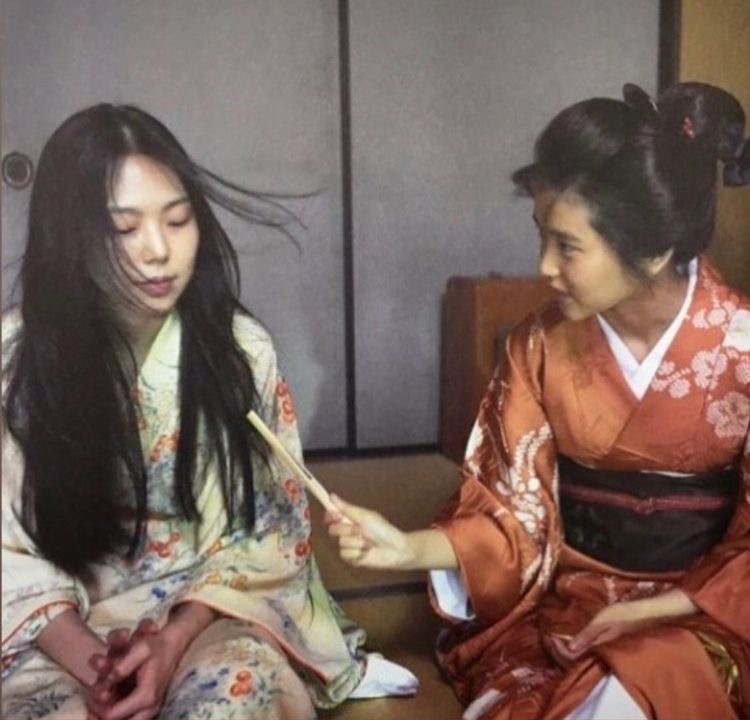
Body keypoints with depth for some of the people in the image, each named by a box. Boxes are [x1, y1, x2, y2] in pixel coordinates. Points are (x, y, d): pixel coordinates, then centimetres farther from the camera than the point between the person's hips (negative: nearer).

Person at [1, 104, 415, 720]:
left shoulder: (239, 347, -6)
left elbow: (267, 529, -3)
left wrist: (175, 638, -17)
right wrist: (92, 663, -20)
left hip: (217, 611, 1)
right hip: (67, 634, 0)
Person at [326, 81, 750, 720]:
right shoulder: (541, 346, -6)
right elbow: (514, 512, -4)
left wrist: (651, 612, -14)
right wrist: (406, 548, -19)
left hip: (696, 616, -1)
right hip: (559, 606, 2)